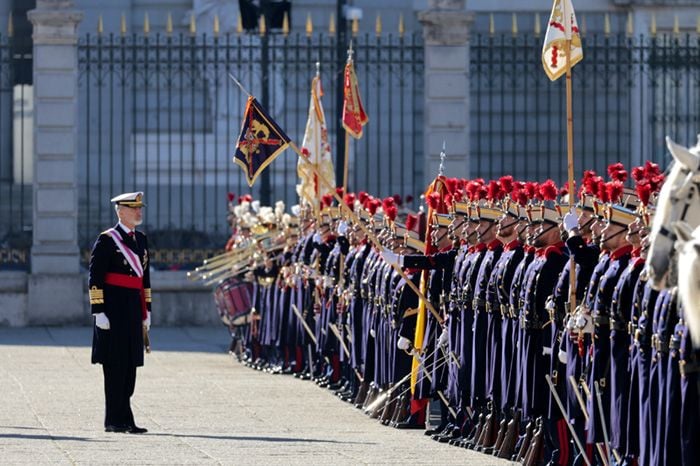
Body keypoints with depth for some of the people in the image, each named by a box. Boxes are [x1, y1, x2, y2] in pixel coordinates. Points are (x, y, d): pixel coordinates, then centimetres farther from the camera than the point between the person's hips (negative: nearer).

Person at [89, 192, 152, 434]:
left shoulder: (140, 239, 15)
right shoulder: (107, 240, -7)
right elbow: (95, 279, -10)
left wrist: (146, 311, 17)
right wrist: (99, 312, -15)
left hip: (133, 311, 7)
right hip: (114, 310, -7)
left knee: (130, 365, 7)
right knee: (115, 365, -5)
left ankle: (120, 419, 13)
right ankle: (117, 420, -1)